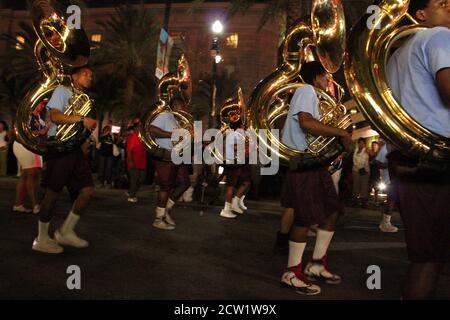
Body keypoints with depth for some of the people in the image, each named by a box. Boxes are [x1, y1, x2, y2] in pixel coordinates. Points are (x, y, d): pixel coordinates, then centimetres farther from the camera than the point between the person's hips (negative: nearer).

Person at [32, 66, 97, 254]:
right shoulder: (62, 91, 0)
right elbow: (55, 116, -16)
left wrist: (90, 126, 3)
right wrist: (82, 119, -17)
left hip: (75, 147, 8)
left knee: (87, 189, 0)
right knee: (53, 192, -4)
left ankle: (66, 232, 11)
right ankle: (42, 240, 8)